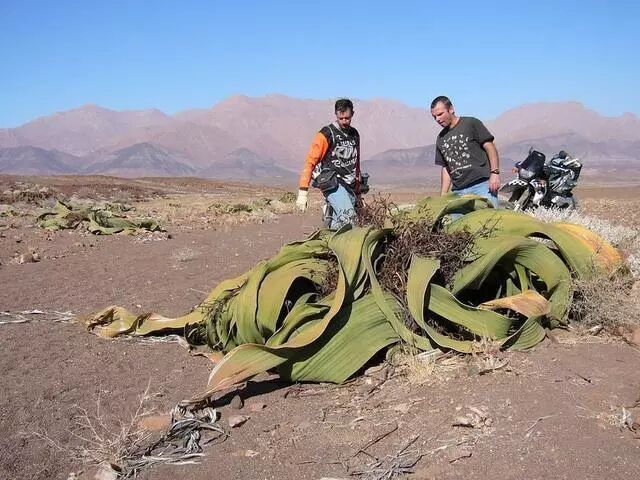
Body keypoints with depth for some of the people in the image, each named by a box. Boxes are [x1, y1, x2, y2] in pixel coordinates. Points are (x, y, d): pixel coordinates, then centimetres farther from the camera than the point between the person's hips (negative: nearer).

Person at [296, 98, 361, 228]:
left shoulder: (354, 135, 16)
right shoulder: (326, 134, -5)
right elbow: (310, 162, -7)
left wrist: (357, 192, 27)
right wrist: (302, 193, -13)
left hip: (349, 187, 6)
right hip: (332, 184, -6)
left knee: (339, 223, 1)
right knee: (348, 217, -27)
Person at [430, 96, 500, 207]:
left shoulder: (471, 123, 3)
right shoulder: (441, 139, 18)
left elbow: (490, 148, -1)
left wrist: (495, 173, -13)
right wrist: (443, 197, 14)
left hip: (481, 185, -5)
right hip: (458, 191, 5)